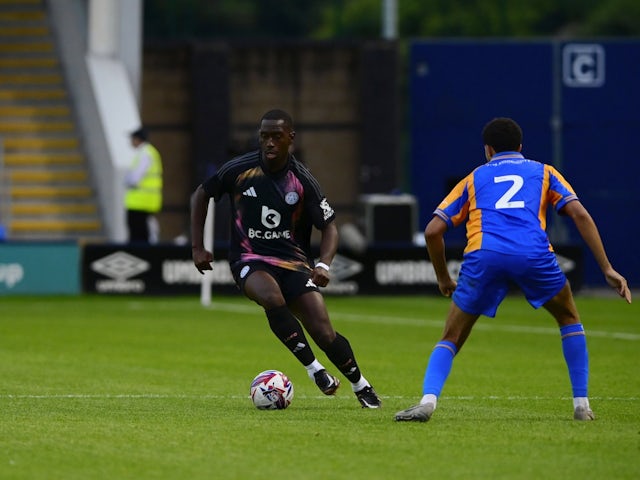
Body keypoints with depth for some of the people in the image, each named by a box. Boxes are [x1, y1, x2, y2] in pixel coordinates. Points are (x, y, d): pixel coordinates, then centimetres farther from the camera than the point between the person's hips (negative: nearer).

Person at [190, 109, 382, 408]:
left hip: (293, 260, 1)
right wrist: (197, 247, 4)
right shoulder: (239, 170, -7)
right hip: (249, 260, -1)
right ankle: (314, 369, -22)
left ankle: (360, 386, 13)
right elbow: (201, 195, 9)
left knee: (323, 332, -13)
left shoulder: (302, 181, -7)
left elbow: (329, 226, -1)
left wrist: (323, 265, -20)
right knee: (272, 298, -36)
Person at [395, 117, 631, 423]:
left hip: (483, 256, 0)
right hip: (534, 255, 0)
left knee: (451, 338, 14)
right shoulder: (543, 172, 28)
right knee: (569, 318, 27)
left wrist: (443, 279, 33)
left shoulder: (475, 178, 29)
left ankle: (428, 400, -11)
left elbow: (432, 230, 21)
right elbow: (580, 215, 12)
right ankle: (581, 404, 19)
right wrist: (607, 269, 11)